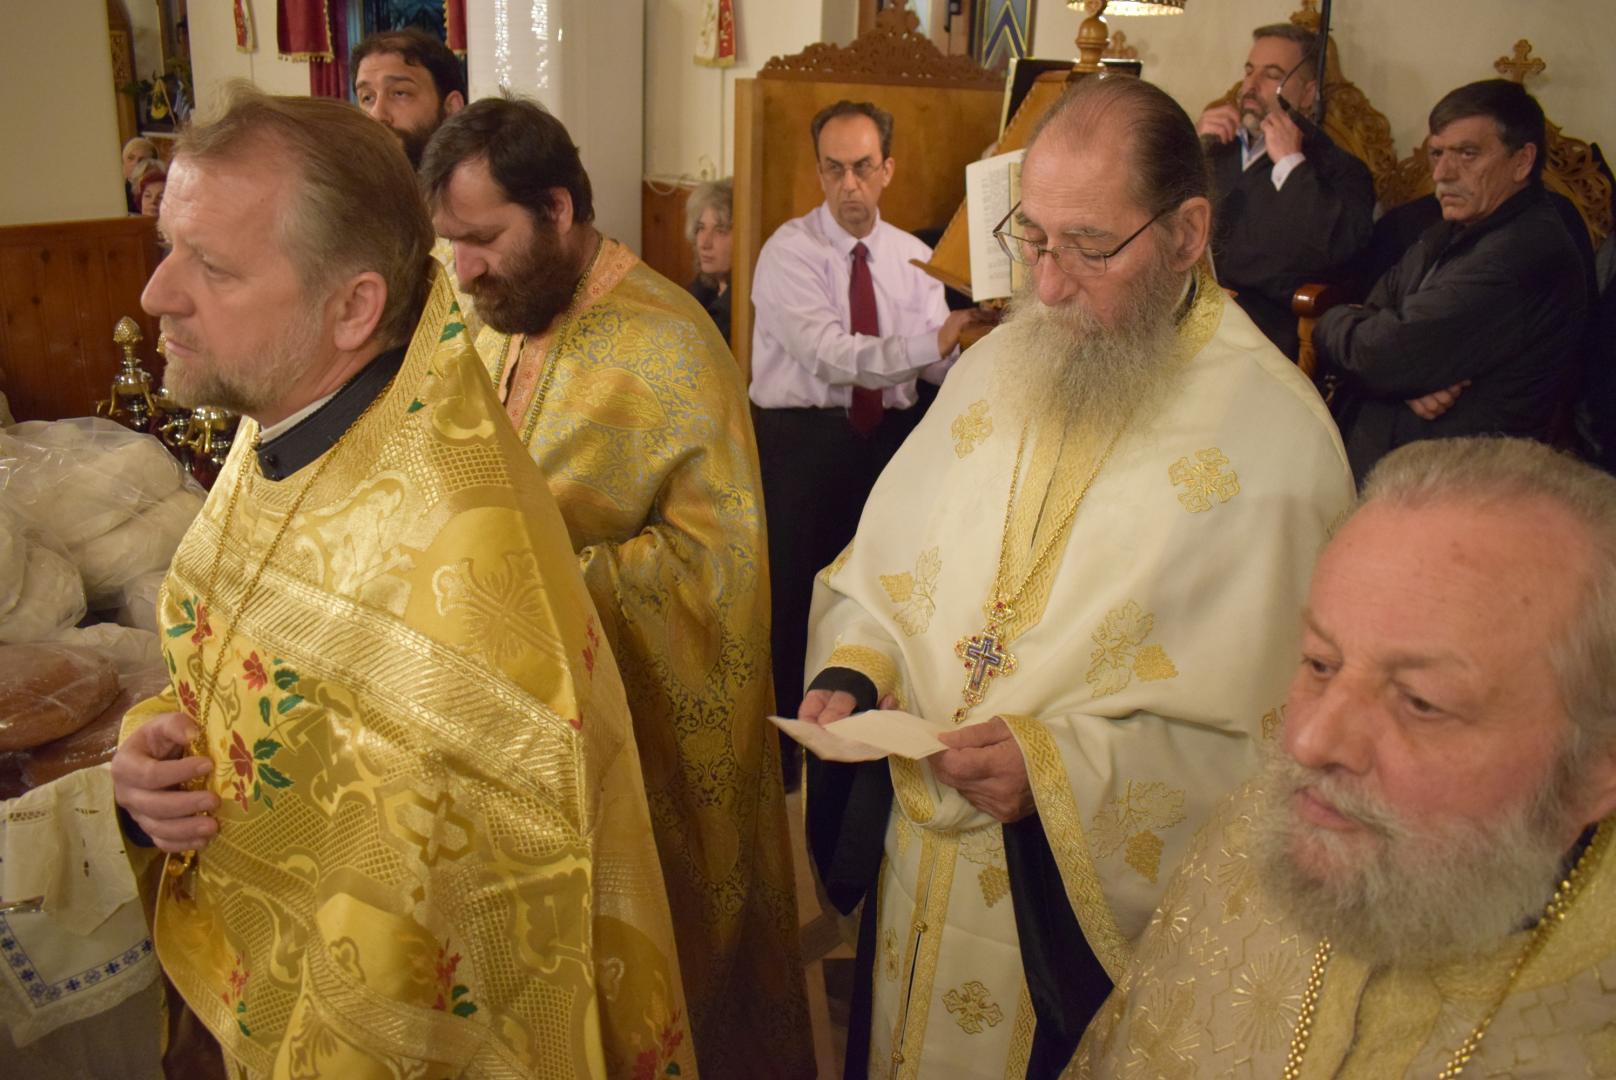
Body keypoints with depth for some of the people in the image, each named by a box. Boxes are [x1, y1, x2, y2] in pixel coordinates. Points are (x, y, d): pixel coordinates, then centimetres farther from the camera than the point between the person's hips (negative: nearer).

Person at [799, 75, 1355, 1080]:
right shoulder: (998, 366, 2)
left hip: (1089, 905, -5)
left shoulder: (1276, 438, -17)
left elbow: (1284, 728, -18)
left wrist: (1063, 767, -25)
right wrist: (852, 670, -10)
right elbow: (884, 564, 8)